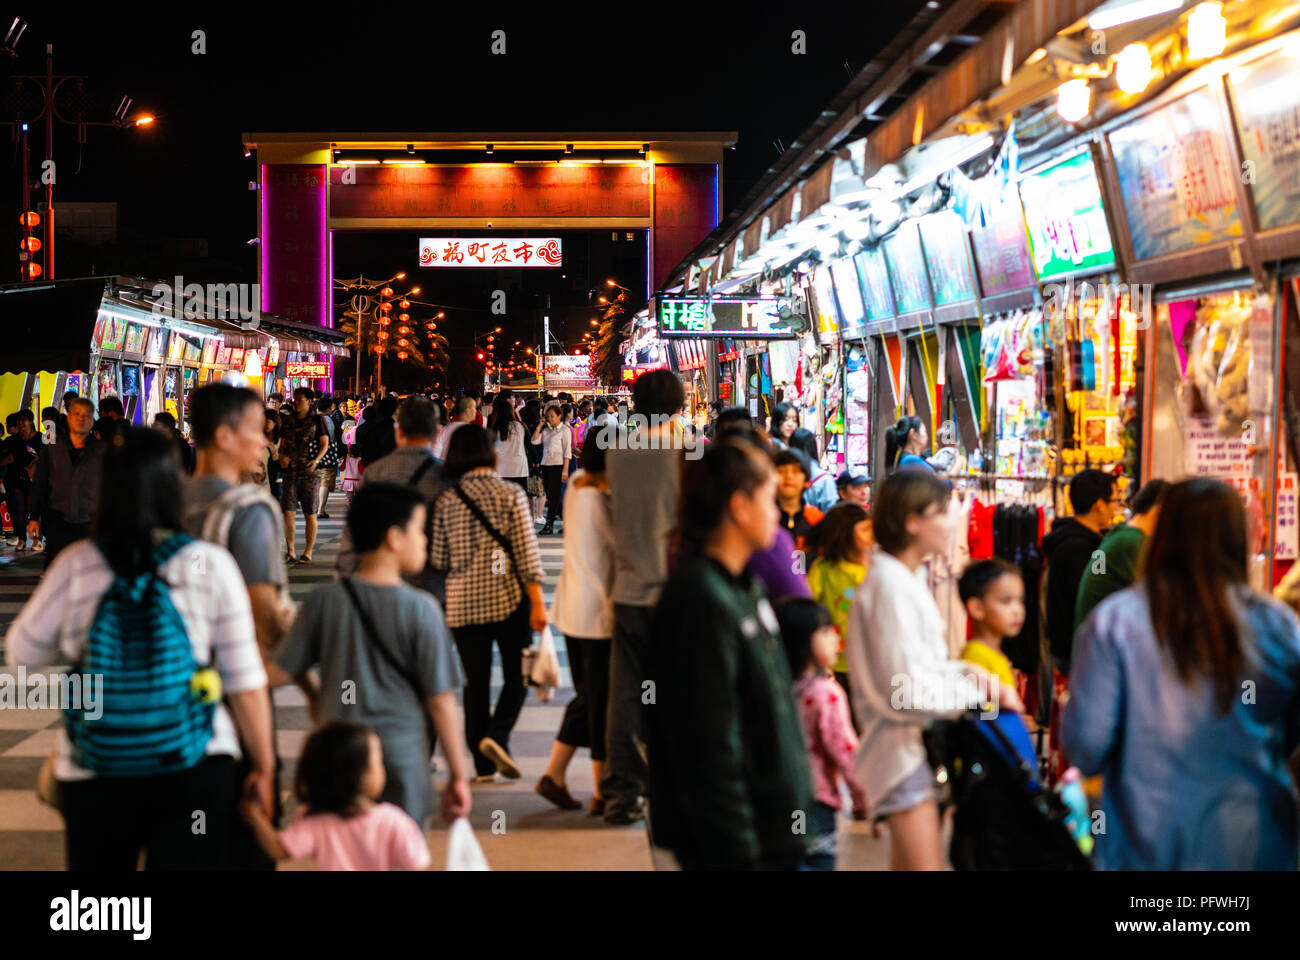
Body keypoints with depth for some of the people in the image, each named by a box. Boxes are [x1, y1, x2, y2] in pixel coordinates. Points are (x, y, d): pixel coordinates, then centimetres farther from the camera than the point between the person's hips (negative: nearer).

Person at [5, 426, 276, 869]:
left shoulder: (77, 565, -6)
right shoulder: (211, 564, -8)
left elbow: (22, 652, 6)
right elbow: (245, 683, -5)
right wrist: (263, 767, 6)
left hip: (93, 775, 2)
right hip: (196, 771, -1)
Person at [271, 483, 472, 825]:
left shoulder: (323, 601, -3)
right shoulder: (421, 609, -11)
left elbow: (277, 674, 2)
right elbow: (441, 701, -8)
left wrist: (310, 688, 24)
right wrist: (458, 775, 0)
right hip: (401, 767, -3)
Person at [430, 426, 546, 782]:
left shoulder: (446, 501, -1)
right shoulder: (511, 495, -6)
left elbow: (439, 560, 1)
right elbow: (526, 554, -9)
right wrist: (537, 603, -7)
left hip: (463, 602, 2)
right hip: (508, 598, -2)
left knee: (476, 682, 9)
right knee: (516, 676, 11)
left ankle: (484, 765, 12)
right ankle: (497, 736, -10)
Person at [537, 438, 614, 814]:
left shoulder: (577, 485, 5)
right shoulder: (601, 500, -20)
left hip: (572, 609, 9)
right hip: (599, 612, -9)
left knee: (587, 696, 19)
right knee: (603, 701, 0)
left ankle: (554, 775, 19)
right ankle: (603, 794, 8)